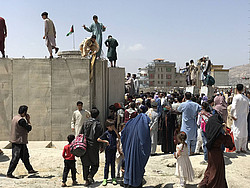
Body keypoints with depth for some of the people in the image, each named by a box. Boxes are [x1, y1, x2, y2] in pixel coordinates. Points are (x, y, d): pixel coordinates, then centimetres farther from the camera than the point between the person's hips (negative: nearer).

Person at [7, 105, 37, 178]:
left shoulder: (15, 118, 9)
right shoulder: (21, 120, -21)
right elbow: (29, 128, -15)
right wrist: (28, 120, -3)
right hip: (19, 142, -10)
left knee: (25, 156, 18)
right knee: (15, 158, -3)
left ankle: (30, 169, 30)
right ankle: (9, 173, 5)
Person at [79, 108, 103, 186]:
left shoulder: (85, 123, 5)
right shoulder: (98, 124, -7)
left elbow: (80, 134, 7)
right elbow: (100, 136, -3)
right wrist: (101, 146, 9)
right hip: (93, 146, -4)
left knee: (85, 164, 12)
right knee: (95, 164, 10)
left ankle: (86, 180, 16)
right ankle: (90, 176, -9)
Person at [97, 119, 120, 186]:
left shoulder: (114, 132, 4)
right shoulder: (106, 133, -6)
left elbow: (119, 137, -11)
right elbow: (98, 139, -8)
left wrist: (115, 130, -14)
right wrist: (105, 141, -12)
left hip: (114, 150, 3)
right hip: (108, 150, -3)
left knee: (113, 164, 10)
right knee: (107, 164, 3)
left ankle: (113, 178, 17)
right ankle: (105, 179, 10)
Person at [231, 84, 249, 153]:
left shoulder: (236, 97, -11)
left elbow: (233, 107, -22)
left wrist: (232, 115, -9)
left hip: (237, 118, -5)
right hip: (244, 118, 5)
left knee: (237, 133, 0)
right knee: (244, 133, 12)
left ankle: (238, 149, 2)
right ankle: (243, 148, 17)